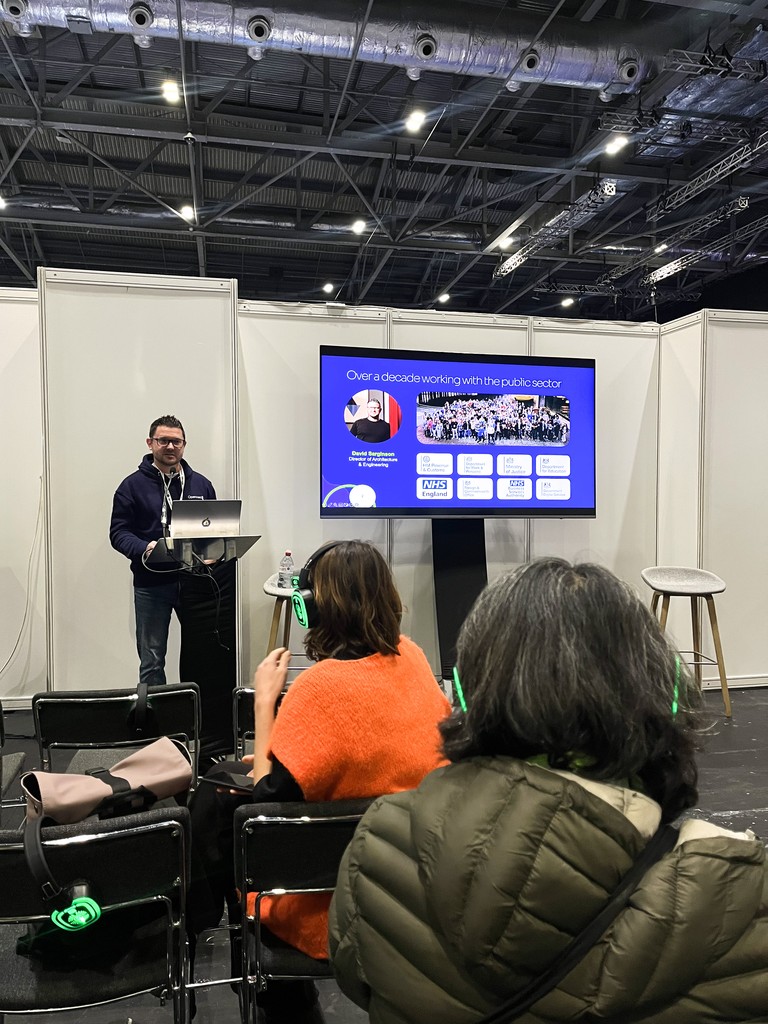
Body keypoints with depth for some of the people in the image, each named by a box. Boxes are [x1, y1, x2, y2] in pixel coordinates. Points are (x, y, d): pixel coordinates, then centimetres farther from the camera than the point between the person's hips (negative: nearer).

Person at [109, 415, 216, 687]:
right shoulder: (133, 485, 2)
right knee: (152, 660, 6)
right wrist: (144, 548, -22)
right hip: (151, 584, -2)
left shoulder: (201, 484, 11)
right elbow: (118, 532, -2)